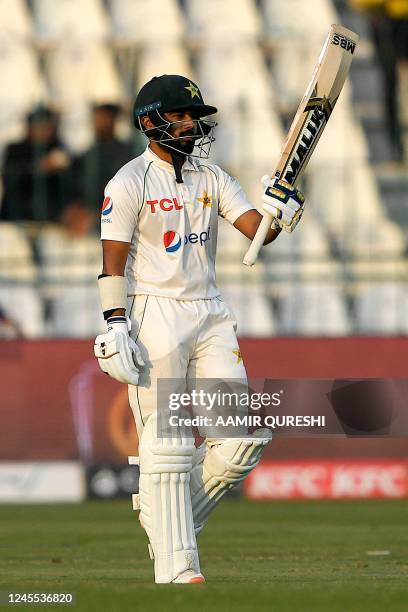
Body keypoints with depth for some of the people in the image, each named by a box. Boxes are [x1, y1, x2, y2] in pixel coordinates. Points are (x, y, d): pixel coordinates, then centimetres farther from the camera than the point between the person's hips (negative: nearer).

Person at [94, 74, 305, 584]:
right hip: (153, 314, -6)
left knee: (243, 435, -1)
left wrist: (278, 212, -18)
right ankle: (177, 568, -5)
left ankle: (170, 518, 17)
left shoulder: (212, 179, 14)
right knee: (166, 446, -7)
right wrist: (115, 328, -15)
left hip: (209, 315, 6)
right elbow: (114, 263, -7)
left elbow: (256, 230, 4)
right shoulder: (130, 183, -3)